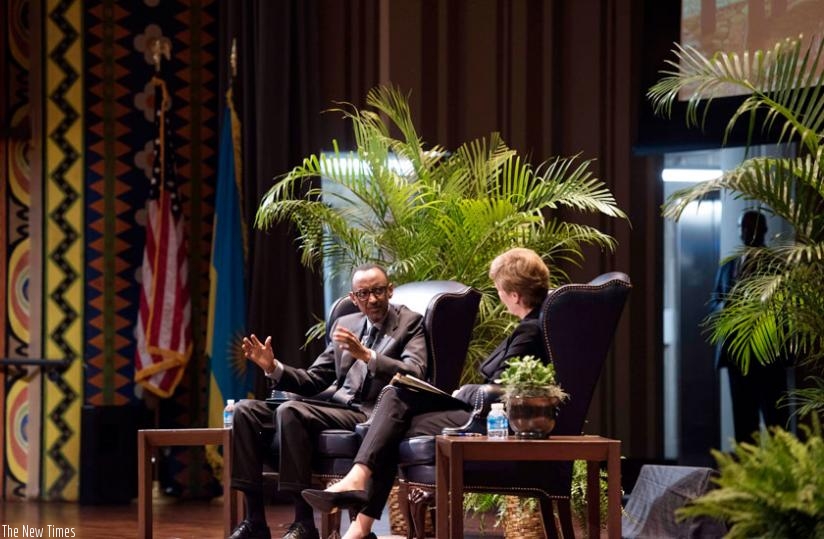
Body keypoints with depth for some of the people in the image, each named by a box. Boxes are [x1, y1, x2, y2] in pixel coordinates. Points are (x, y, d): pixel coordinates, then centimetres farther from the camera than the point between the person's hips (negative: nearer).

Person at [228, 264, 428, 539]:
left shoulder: (410, 323, 5)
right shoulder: (345, 325, 21)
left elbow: (414, 373, -12)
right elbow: (313, 380, 20)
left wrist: (367, 355, -24)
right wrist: (274, 368, 3)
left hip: (367, 414, -7)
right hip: (332, 406, 7)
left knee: (290, 411, -31)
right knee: (246, 410, -8)